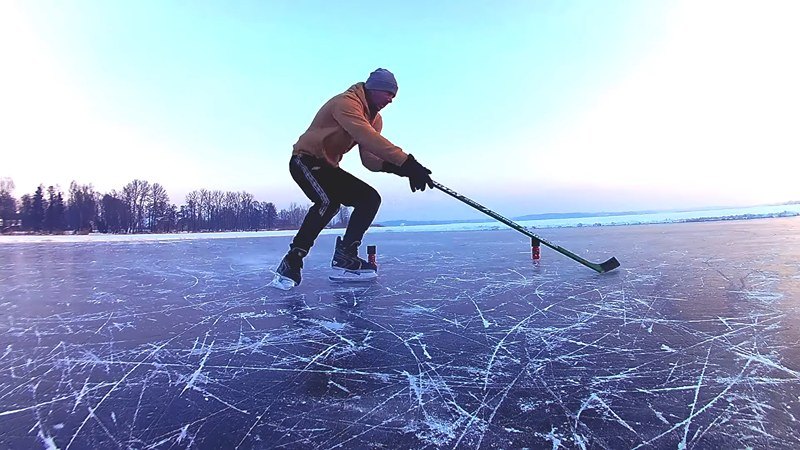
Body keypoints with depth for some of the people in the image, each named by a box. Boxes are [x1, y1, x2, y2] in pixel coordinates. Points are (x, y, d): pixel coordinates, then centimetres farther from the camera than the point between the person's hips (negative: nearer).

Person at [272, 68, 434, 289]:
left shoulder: (374, 118, 8)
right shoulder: (346, 103, -21)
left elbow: (369, 158, -4)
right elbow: (369, 139, -38)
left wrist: (392, 167, -25)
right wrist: (407, 162, -43)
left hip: (328, 167, 9)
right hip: (306, 161, -9)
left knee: (370, 198, -2)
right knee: (329, 201, -33)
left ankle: (345, 255, 0)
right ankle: (292, 262, -23)